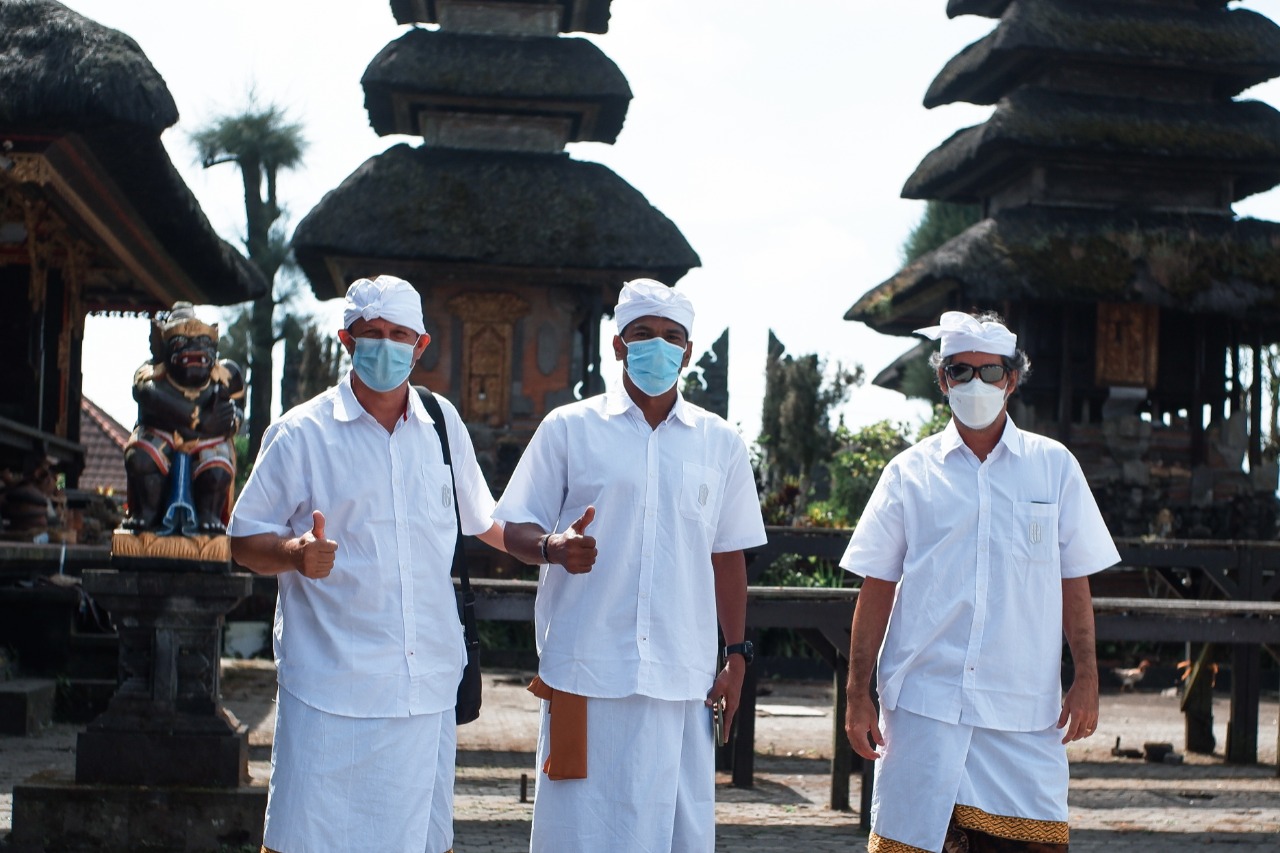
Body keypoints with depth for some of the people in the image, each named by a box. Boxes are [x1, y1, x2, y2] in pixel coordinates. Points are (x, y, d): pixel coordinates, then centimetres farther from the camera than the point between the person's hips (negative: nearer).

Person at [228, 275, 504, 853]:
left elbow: (483, 519, 25)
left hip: (427, 684, 4)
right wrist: (296, 553, -21)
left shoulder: (444, 425, 11)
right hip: (331, 688, -4)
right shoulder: (301, 433, -2)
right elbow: (244, 541, -2)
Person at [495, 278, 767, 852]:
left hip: (682, 679, 2)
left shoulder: (720, 444, 12)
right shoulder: (569, 428, 5)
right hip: (585, 672, -2)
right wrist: (553, 545, -18)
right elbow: (516, 529, 5)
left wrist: (737, 655, 9)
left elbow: (727, 556, 15)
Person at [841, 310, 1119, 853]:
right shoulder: (910, 472, 6)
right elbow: (876, 591, 7)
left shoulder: (1054, 467, 8)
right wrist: (858, 696, 3)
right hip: (923, 702, 0)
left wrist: (1087, 680, 3)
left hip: (1025, 710, 0)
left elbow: (1074, 585, 10)